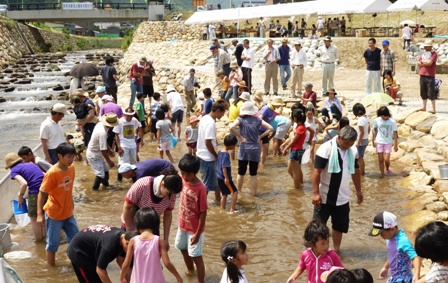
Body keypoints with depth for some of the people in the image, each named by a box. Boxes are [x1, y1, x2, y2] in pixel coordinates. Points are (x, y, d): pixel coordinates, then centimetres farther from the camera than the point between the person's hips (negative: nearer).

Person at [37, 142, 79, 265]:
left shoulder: (71, 168, -4)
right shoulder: (52, 173, -23)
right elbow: (42, 193, -18)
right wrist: (40, 214, -21)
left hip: (68, 213, 6)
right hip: (54, 214, -6)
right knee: (53, 243, 7)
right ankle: (51, 268, 23)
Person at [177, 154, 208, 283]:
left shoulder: (200, 188, -27)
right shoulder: (183, 180, -10)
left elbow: (203, 213, -21)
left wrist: (197, 234, -18)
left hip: (194, 228, -7)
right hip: (183, 224, 7)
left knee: (196, 257, 2)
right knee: (183, 248, 26)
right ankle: (190, 270, 52)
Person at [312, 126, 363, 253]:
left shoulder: (353, 151, 1)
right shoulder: (326, 149, -18)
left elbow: (356, 171, 14)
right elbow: (316, 172, -18)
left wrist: (358, 190, 18)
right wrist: (316, 193, -21)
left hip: (342, 198, 5)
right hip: (324, 197, -5)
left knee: (340, 225, 14)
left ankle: (336, 250, 29)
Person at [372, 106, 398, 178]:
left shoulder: (392, 121, -13)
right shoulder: (376, 120, -8)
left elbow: (395, 133, -8)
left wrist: (396, 145, -7)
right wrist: (373, 140, 8)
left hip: (388, 142, -1)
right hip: (379, 142, 1)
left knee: (386, 159, -6)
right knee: (380, 160, 2)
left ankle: (387, 169, 25)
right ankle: (382, 174, 15)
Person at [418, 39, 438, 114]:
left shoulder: (434, 54, -4)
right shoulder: (423, 54, 15)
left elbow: (430, 62, -17)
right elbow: (418, 63, 5)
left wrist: (422, 61, -2)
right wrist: (426, 63, -8)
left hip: (430, 75, -6)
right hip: (422, 75, 6)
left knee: (431, 93, -6)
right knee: (423, 92, 11)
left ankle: (433, 109, -5)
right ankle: (424, 107, 20)